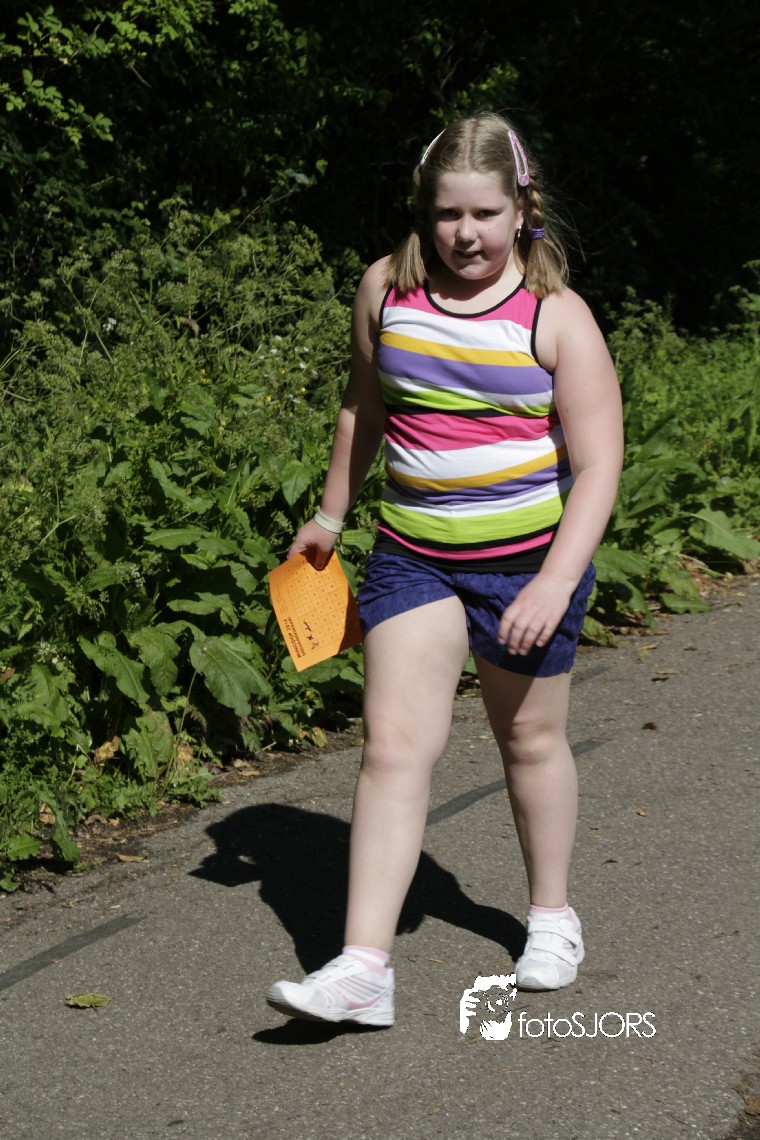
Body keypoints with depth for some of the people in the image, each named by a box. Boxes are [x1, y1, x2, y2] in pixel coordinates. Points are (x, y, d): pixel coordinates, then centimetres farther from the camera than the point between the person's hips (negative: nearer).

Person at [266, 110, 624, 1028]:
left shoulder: (557, 317, -11)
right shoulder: (387, 288, -1)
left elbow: (598, 464, -12)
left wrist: (557, 581, -21)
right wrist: (331, 514, 22)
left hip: (531, 556, -2)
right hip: (412, 553, 2)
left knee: (530, 738, 14)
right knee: (394, 746, -8)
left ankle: (552, 917, 36)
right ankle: (363, 969, -10)